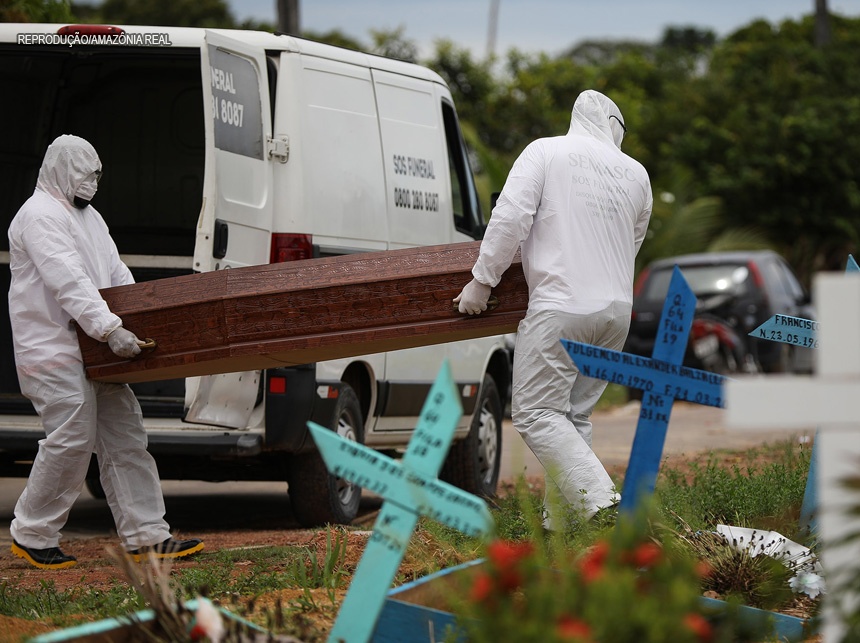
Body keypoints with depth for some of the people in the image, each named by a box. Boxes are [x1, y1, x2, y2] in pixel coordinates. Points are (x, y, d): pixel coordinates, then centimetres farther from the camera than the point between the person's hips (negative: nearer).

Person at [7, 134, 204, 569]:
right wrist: (110, 328, -32)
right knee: (72, 439, -13)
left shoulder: (89, 217, 21)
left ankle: (146, 536, 5)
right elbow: (68, 281, -24)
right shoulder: (40, 216, -12)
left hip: (96, 353, 10)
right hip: (52, 350, -10)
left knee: (124, 438, 5)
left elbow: (118, 275, 21)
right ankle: (31, 535, 0)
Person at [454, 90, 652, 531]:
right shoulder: (636, 173, 14)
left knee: (535, 414, -6)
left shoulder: (545, 152, 0)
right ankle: (559, 522, 12)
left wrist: (482, 280, -3)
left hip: (561, 307, -6)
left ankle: (604, 504, -20)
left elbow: (510, 218, -10)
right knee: (575, 415, 14)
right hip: (617, 309, 6)